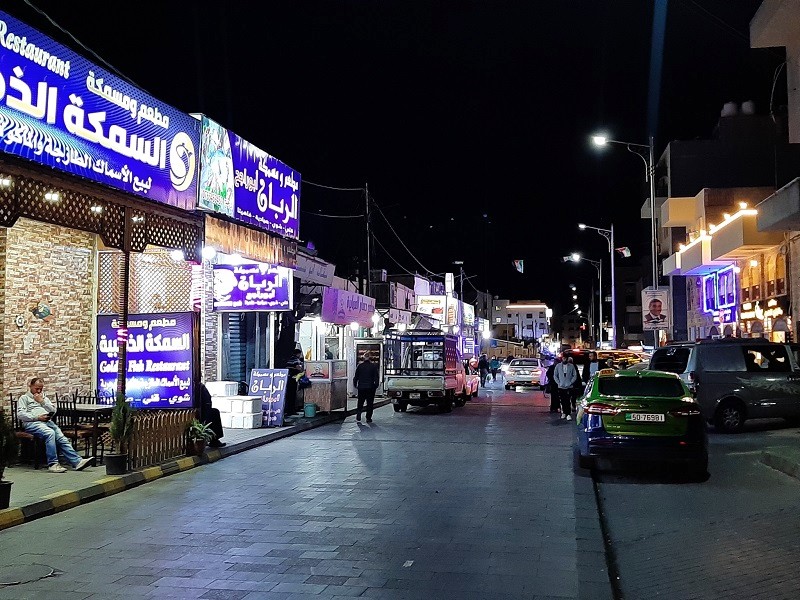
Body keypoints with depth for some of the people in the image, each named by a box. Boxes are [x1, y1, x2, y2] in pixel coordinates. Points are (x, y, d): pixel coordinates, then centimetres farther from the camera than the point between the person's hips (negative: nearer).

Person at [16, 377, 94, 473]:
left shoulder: (44, 398, 33)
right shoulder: (24, 398, 18)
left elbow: (53, 411, 18)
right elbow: (20, 414, 2)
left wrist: (42, 402, 6)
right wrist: (37, 417, -10)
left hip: (47, 421, 5)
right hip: (32, 423, -5)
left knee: (61, 437, -23)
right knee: (50, 433, -36)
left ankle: (77, 461, -36)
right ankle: (52, 464, -37)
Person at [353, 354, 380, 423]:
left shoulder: (359, 366, 0)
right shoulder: (373, 366, -3)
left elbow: (356, 376, 3)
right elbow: (376, 377, -4)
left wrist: (355, 385, 13)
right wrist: (376, 385, 5)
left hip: (361, 387, 1)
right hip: (370, 387, -1)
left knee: (360, 402, 14)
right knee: (370, 403, 5)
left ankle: (358, 413, -6)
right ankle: (368, 418, 4)